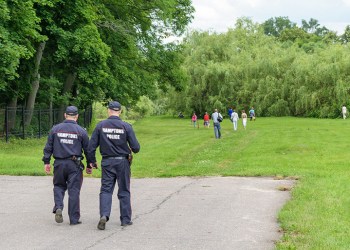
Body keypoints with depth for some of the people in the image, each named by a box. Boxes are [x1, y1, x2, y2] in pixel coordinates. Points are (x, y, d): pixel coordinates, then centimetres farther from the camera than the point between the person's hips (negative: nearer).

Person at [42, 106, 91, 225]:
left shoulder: (55, 129, 4)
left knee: (59, 186, 19)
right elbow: (88, 149, 4)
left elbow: (48, 147, 5)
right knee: (74, 190, 3)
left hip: (59, 163, 2)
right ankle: (74, 219, 6)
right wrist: (89, 165, 13)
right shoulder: (81, 131, 0)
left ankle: (58, 207, -5)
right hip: (74, 165, -1)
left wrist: (46, 162, 10)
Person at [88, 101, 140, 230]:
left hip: (107, 162, 0)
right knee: (124, 191, 10)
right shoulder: (126, 126, -7)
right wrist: (132, 150, 16)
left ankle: (104, 215, -15)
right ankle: (126, 219, 16)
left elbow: (91, 146, -2)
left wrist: (93, 161, 11)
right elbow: (136, 147, -8)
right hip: (122, 162, 0)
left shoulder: (100, 125, -3)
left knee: (106, 190, 5)